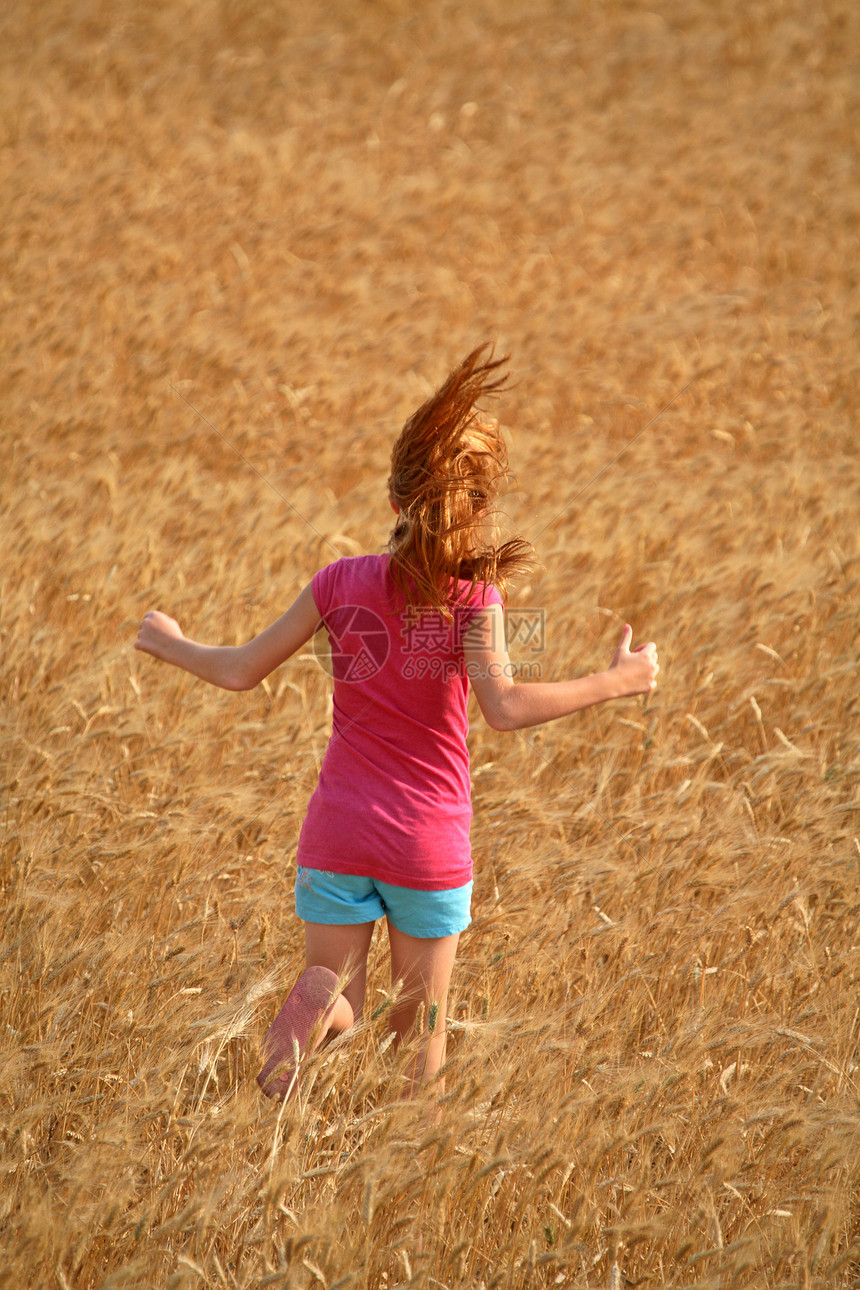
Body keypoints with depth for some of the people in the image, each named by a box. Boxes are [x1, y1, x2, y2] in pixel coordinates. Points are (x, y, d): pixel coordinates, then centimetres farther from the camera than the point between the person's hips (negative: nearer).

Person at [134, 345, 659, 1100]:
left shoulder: (342, 582, -2)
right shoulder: (474, 592, -11)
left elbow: (242, 672, 3)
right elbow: (503, 706, -23)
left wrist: (169, 644, 21)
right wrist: (615, 683, -15)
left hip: (339, 835, 1)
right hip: (431, 841, -1)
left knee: (340, 999, 8)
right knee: (422, 1029, 14)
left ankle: (316, 1009, -26)